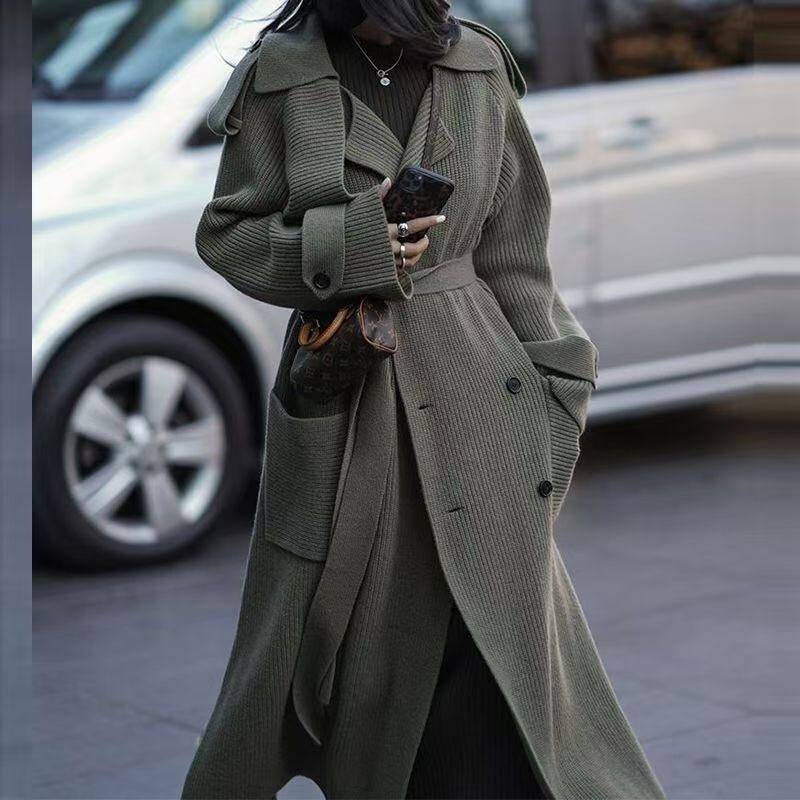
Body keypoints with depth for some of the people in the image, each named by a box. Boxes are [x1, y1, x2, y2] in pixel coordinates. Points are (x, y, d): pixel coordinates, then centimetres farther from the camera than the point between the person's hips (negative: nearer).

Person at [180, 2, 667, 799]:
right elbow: (227, 233, 1)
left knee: (505, 636, 4)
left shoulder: (479, 66, 1)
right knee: (320, 637, 8)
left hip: (476, 384, 2)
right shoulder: (282, 74, -5)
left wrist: (554, 394, 5)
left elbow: (512, 254, 6)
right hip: (339, 399, -1)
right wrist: (347, 247, -15)